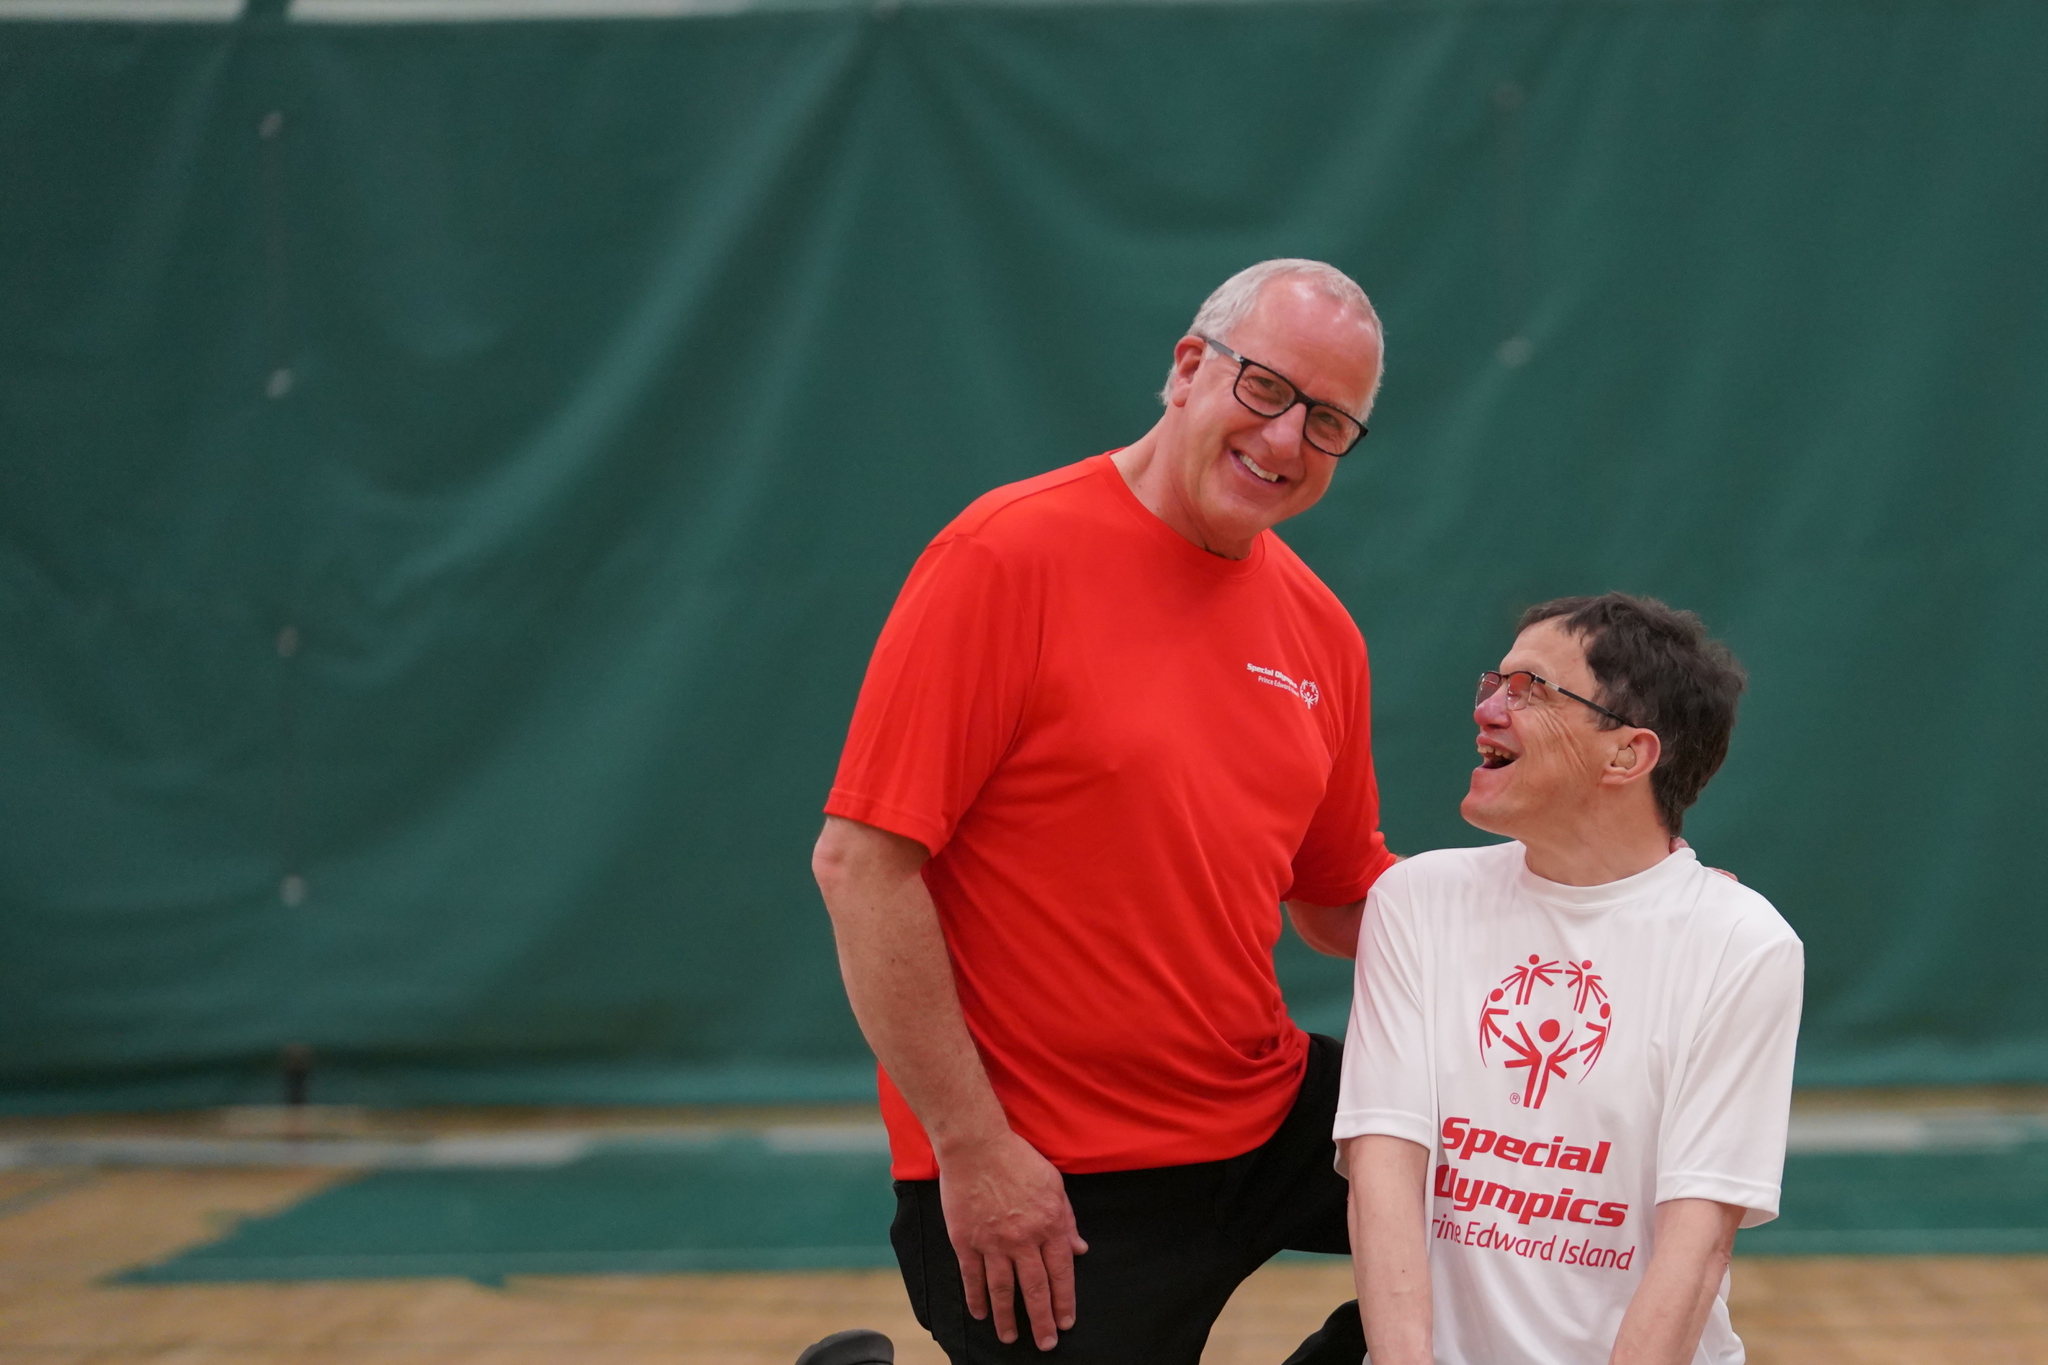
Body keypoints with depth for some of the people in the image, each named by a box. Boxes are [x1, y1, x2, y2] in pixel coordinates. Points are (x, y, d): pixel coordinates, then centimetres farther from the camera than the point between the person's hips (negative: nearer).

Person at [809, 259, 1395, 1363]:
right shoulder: (1009, 556, -14)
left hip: (1264, 1119, 7)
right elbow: (860, 863, -17)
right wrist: (972, 1148, -18)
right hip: (1039, 1185, -7)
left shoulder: (1320, 633, 7)